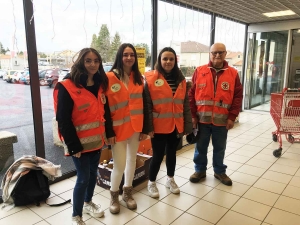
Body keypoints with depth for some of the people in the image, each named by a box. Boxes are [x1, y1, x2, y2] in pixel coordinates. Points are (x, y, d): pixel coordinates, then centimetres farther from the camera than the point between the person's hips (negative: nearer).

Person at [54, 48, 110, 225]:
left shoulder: (101, 84, 5)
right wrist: (73, 145, -16)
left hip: (97, 140, 6)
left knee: (93, 173, 19)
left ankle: (88, 203, 43)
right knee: (83, 178, 2)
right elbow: (63, 120, -16)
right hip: (80, 142, -6)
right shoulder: (67, 86, -16)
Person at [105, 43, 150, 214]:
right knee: (120, 165, -2)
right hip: (118, 128, -4)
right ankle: (114, 196, 25)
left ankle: (128, 193, 35)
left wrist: (145, 128, 5)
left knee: (132, 160, 15)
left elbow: (144, 105, 8)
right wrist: (109, 132, -13)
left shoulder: (139, 78, 7)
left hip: (136, 127, 5)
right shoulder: (110, 77, -8)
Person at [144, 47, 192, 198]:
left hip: (176, 126, 4)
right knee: (158, 155, 6)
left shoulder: (180, 80, 5)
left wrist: (187, 125, 5)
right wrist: (148, 127, -12)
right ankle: (151, 183, 29)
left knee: (172, 153, 18)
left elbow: (185, 104, 8)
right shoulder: (151, 79, -9)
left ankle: (170, 179, 39)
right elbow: (147, 105, -9)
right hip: (159, 126, -4)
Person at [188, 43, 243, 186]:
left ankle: (219, 171, 34)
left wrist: (232, 117, -6)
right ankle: (200, 170, 31)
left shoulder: (233, 73, 0)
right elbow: (191, 94, -1)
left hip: (222, 120, 0)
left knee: (219, 148, 15)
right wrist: (193, 115, -5)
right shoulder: (199, 71, -1)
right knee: (201, 147, 13)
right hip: (202, 118, 0)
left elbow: (238, 96, 0)